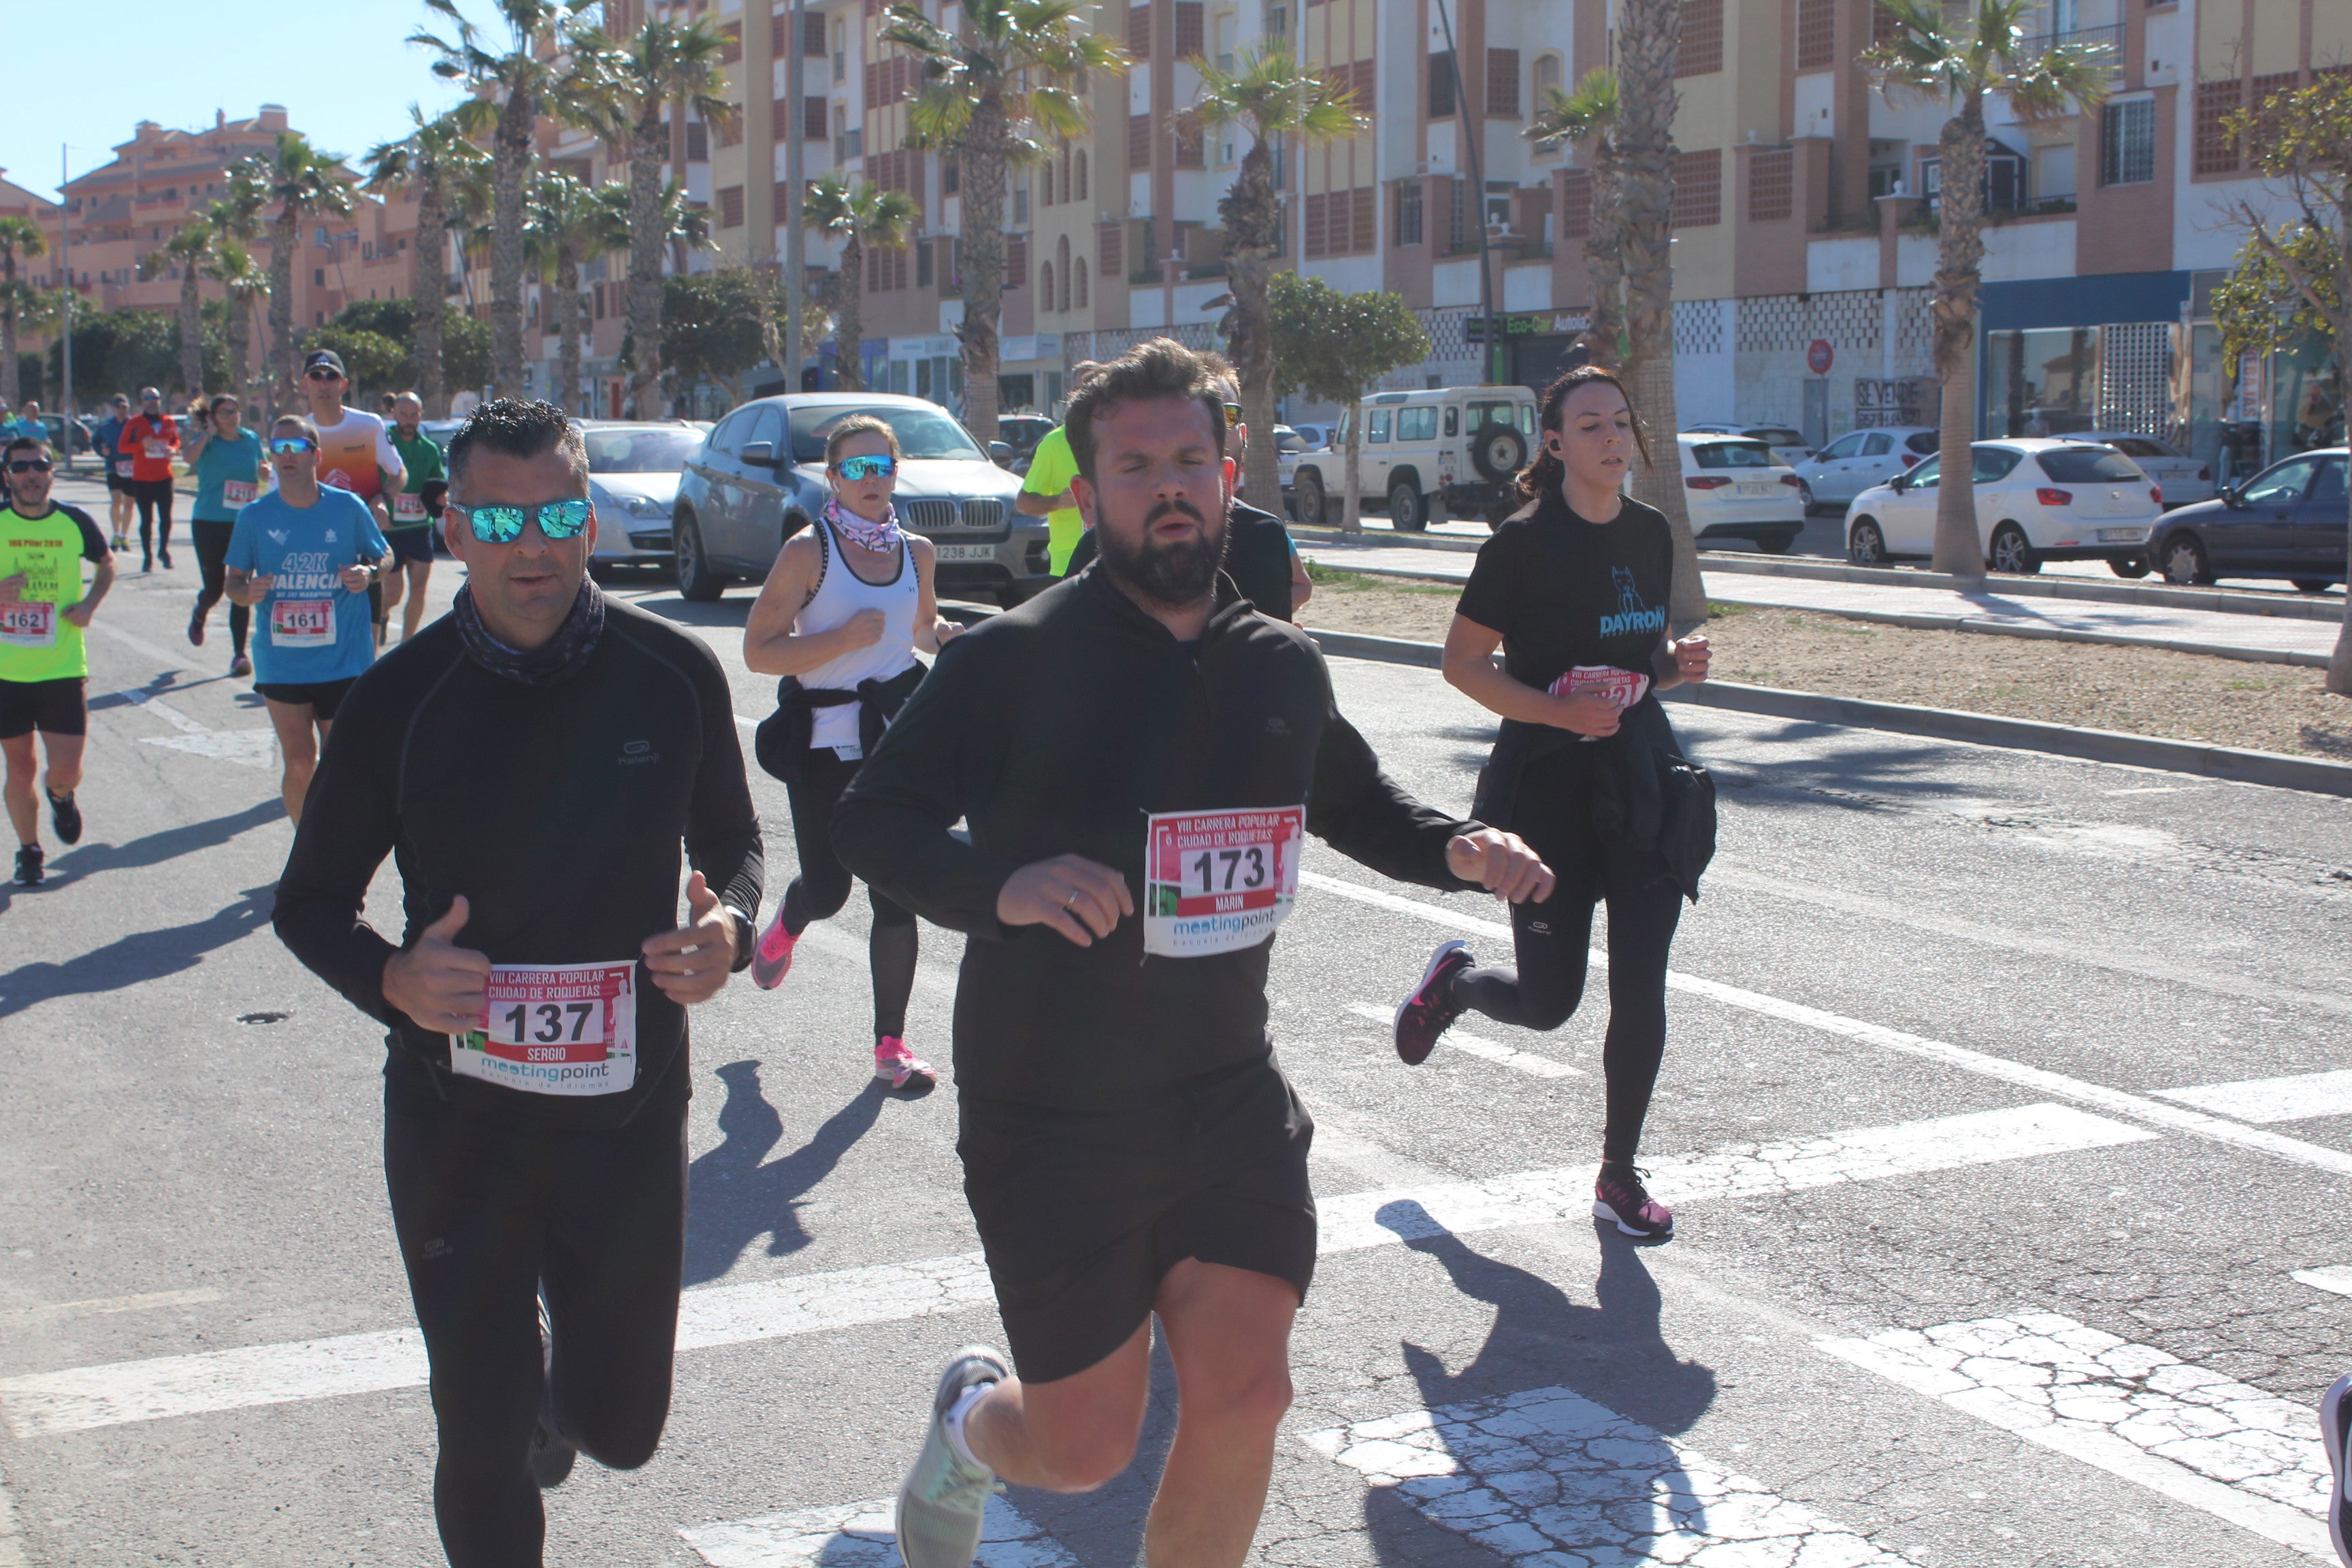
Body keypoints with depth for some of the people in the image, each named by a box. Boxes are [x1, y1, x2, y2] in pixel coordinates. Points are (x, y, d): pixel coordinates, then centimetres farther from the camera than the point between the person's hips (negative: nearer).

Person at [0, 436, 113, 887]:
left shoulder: (74, 523, -2)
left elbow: (106, 563, 17)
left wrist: (89, 604, 0)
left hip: (63, 669, 0)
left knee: (66, 770, -3)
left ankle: (60, 795, 34)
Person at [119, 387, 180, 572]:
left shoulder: (169, 422, 7)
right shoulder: (135, 423, 0)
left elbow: (176, 441, 21)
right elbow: (121, 447, 0)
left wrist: (173, 449, -2)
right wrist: (142, 444, -16)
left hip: (164, 477, 2)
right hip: (142, 479, -2)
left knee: (166, 517, 0)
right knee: (146, 520, 2)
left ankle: (163, 550, 22)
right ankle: (147, 557, 11)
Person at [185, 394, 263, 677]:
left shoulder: (251, 440, 6)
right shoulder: (206, 441, -6)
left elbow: (260, 471, 22)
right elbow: (190, 457, -29)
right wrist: (209, 433, -24)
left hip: (243, 524, 2)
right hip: (209, 523, -2)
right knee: (214, 589, 4)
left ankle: (239, 654, 0)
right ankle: (199, 615, 41)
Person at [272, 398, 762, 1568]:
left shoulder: (673, 675, -5)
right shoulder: (400, 699, -7)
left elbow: (730, 841, 11)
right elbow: (309, 900, 3)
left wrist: (729, 926, -12)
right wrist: (392, 978, -18)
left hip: (631, 1109, 1)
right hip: (457, 1115, -1)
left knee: (621, 1425, 13)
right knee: (484, 1442, 3)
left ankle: (557, 1395, 49)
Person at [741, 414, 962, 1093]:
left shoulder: (915, 550, 7)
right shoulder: (808, 552, -9)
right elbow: (758, 650, -13)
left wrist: (942, 634, 2)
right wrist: (846, 637, -21)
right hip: (826, 738, -3)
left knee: (896, 893, 0)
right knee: (826, 891, 4)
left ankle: (891, 1044, 10)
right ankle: (784, 926, 44)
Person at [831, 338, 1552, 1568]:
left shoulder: (1284, 668, 4)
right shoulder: (1014, 659, -12)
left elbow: (1352, 802, 22)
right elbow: (874, 817, -13)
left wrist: (1455, 849, 2)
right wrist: (1000, 886, -32)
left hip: (1230, 1098, 4)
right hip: (1050, 1119, -4)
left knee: (1246, 1397, -5)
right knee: (1086, 1450, 6)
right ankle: (971, 1423, 43)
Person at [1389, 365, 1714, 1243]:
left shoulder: (1651, 533, 8)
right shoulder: (1524, 542, -10)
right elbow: (1462, 662, -9)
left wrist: (1677, 662, -2)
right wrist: (1557, 710, -21)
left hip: (1642, 777, 5)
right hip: (1546, 784, -5)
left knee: (1640, 989, -1)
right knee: (1547, 1001, 0)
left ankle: (1619, 1176, 14)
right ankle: (1454, 980, 35)